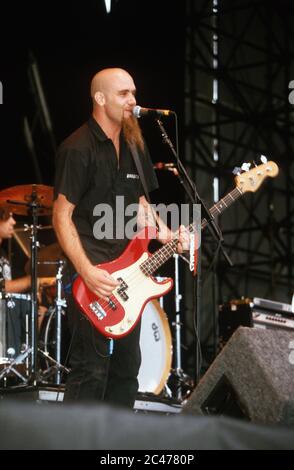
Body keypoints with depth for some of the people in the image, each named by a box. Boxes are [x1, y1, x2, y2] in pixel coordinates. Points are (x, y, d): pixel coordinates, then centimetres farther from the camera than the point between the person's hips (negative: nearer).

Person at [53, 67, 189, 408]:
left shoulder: (134, 146, 13)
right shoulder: (78, 149, -12)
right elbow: (61, 216, -14)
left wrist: (166, 234, 3)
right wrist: (87, 272, -22)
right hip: (92, 275, -8)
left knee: (126, 366, 12)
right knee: (92, 370, -11)